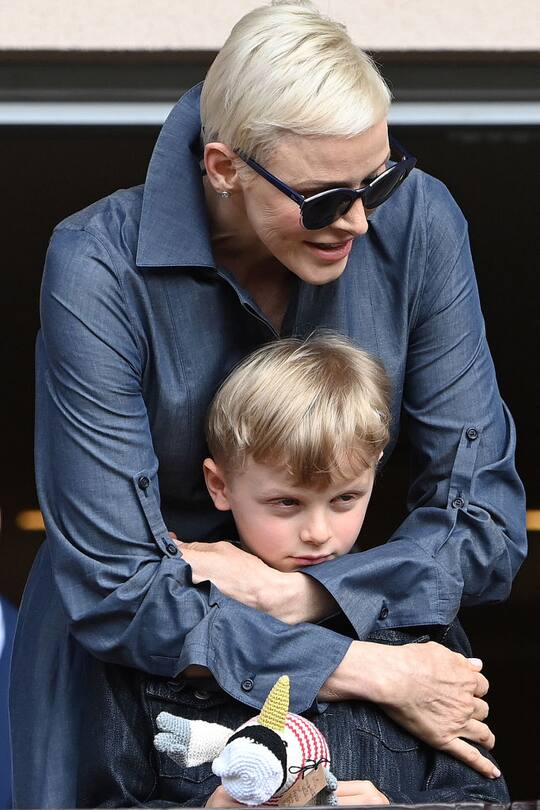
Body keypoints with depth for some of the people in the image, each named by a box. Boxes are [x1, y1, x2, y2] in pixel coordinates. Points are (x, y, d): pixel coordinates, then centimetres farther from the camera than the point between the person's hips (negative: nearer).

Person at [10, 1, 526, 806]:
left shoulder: (415, 221, -16)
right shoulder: (100, 271, -25)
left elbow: (487, 524, -11)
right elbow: (117, 596, -25)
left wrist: (297, 592, -25)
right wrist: (375, 673, -29)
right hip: (134, 678, -2)